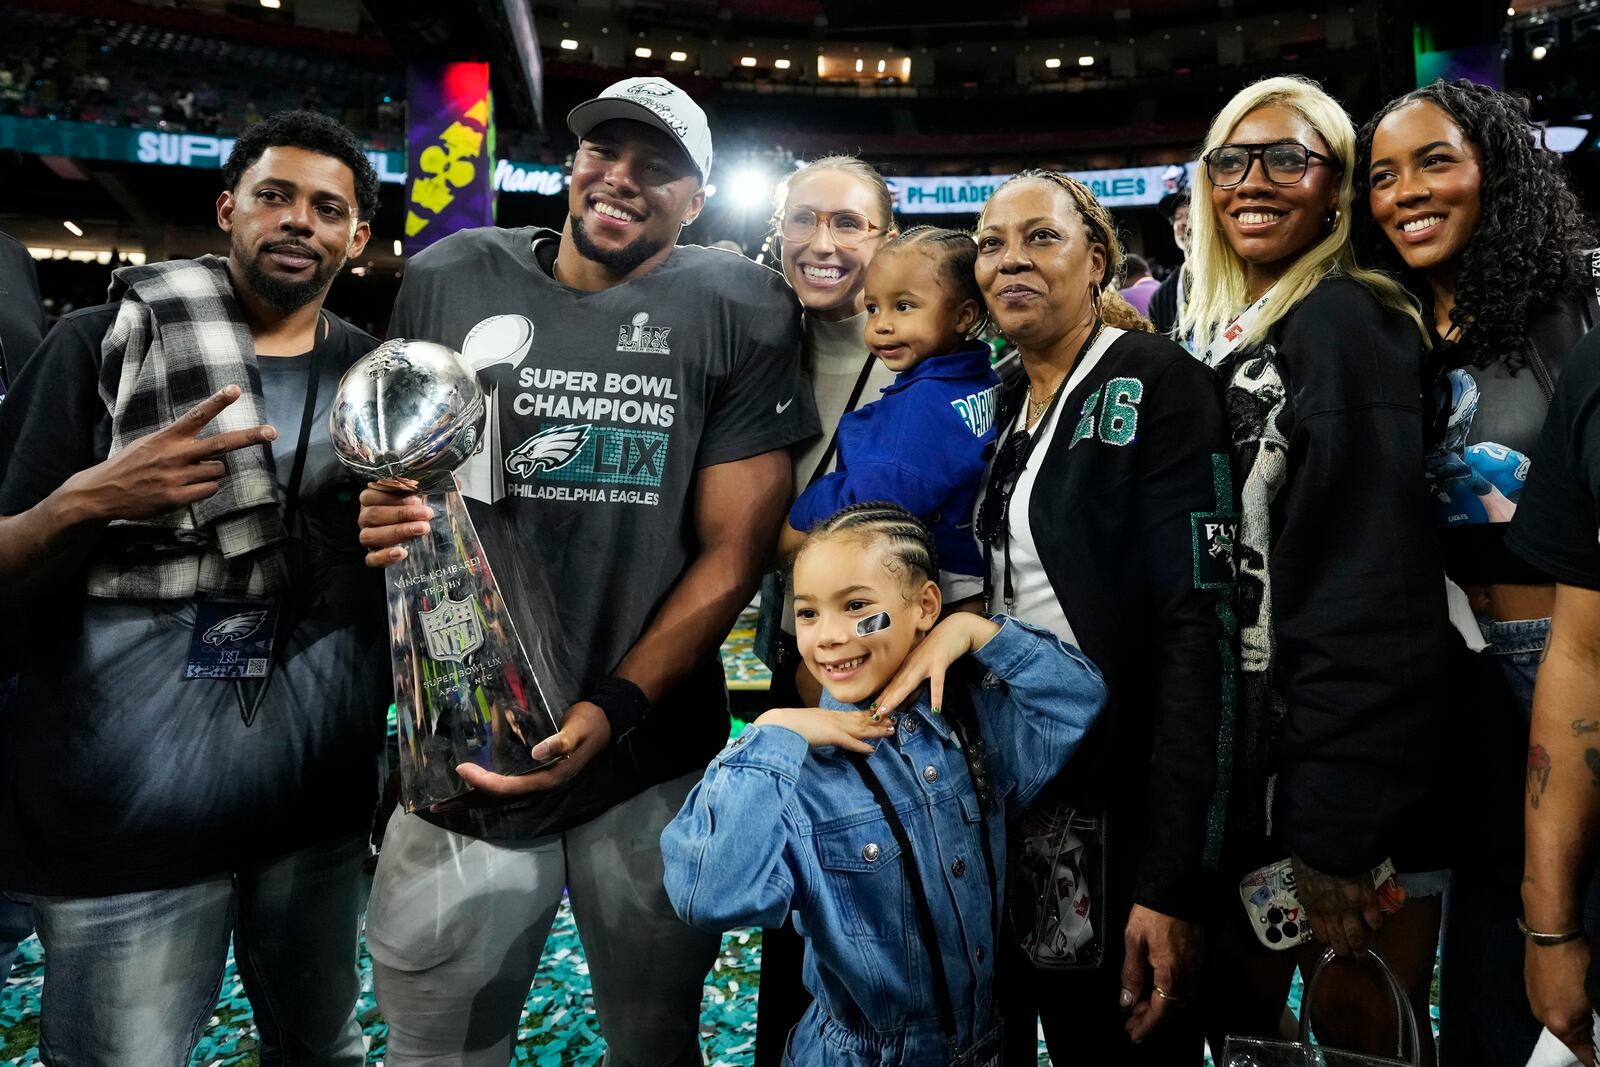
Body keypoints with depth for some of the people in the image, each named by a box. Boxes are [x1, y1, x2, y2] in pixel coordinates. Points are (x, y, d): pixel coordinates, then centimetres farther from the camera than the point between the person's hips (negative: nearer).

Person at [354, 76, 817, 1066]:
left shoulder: (739, 314, -4)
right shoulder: (452, 280, 4)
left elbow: (733, 551, -7)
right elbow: (389, 474, 12)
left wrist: (613, 712, -16)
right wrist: (385, 523, -12)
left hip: (654, 762, -1)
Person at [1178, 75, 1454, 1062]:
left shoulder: (1348, 324, -12)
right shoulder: (1213, 338, 12)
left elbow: (1373, 591, -20)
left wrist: (1335, 825, -22)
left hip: (1346, 781, -7)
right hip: (1231, 763, 7)